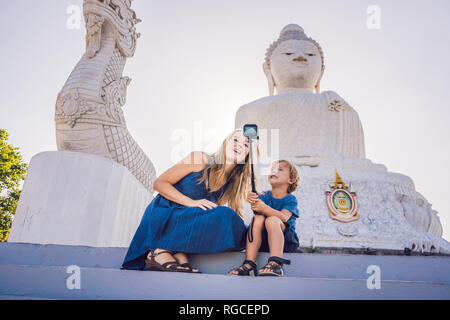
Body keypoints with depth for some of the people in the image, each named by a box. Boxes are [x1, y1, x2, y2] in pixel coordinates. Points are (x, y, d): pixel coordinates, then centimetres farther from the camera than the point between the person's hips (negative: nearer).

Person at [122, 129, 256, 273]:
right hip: (163, 214, -5)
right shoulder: (200, 159, -5)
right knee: (223, 216, -29)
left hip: (188, 224, 5)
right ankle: (160, 252, -21)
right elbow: (159, 183, -7)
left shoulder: (233, 182, 9)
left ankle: (180, 254, -18)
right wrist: (192, 202, -19)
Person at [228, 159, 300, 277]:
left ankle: (276, 264, -45)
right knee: (258, 218, -25)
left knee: (272, 220, -29)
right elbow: (258, 208, -13)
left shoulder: (291, 199, 1)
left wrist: (264, 208, -37)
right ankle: (249, 264, -33)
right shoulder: (264, 196, 10)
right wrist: (253, 201, -37)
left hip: (286, 241, -3)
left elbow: (284, 217, -20)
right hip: (262, 241, 3)